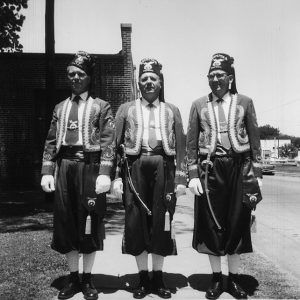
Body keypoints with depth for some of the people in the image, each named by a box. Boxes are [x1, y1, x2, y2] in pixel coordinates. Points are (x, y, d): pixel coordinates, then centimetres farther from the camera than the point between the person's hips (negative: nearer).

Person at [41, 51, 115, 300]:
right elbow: (51, 142, 14)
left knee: (89, 223, 2)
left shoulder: (101, 106, 4)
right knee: (65, 222, 7)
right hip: (64, 167, 4)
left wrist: (105, 173, -15)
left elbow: (108, 142, -5)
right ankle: (73, 277, 22)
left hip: (90, 166, -4)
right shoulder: (60, 107, 17)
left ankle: (87, 278, 18)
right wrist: (47, 171, 3)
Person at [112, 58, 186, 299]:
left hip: (163, 169, 1)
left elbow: (180, 147, 8)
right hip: (135, 168, 0)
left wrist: (181, 179, 0)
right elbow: (115, 145, 6)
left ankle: (158, 276, 20)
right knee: (136, 222, 2)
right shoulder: (126, 109, 12)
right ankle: (143, 277, 17)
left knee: (161, 223, 4)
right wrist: (116, 177, -3)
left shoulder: (172, 111, 13)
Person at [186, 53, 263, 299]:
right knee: (211, 224, 4)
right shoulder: (199, 105, 8)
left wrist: (257, 174, 1)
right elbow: (191, 143, 5)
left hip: (239, 168, 0)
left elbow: (255, 140, 6)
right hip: (210, 169, 0)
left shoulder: (244, 102, 7)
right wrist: (193, 175, -3)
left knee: (238, 224, 6)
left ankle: (234, 278, 22)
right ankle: (216, 278, 21)